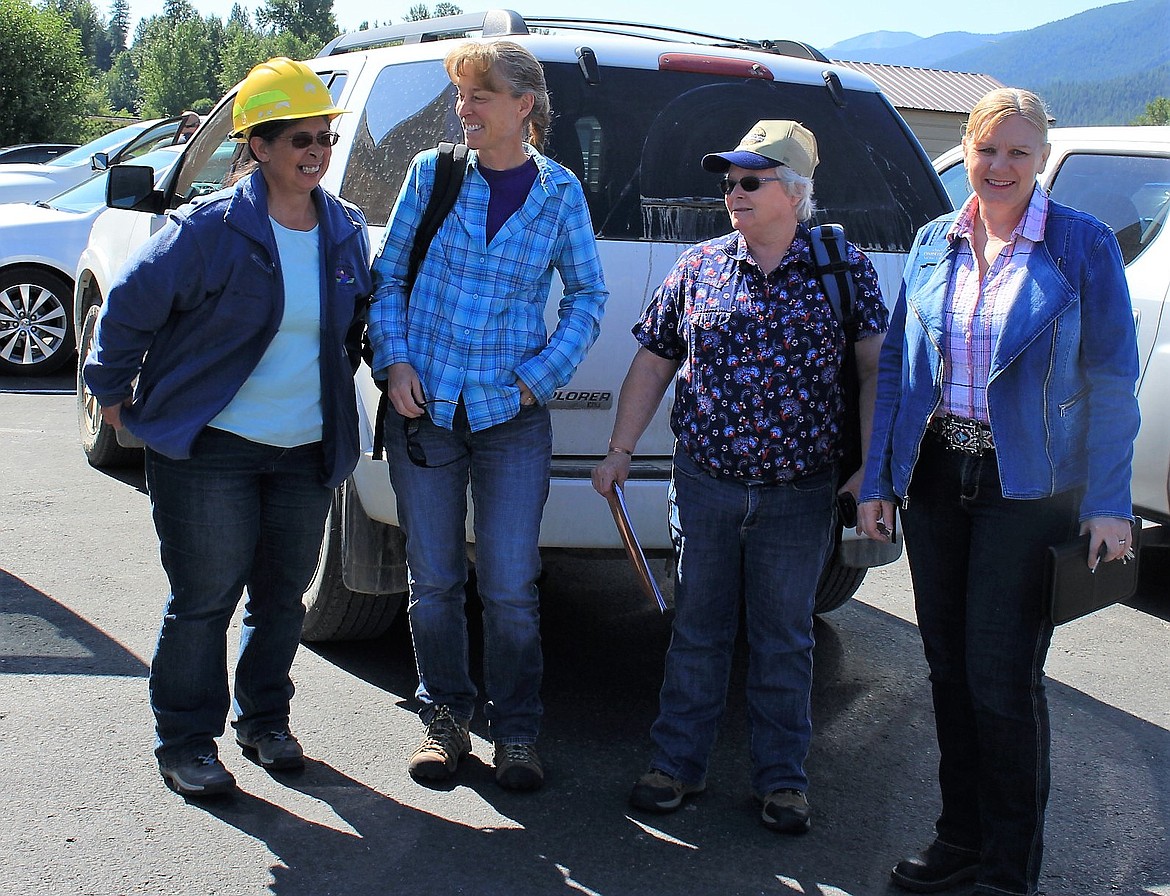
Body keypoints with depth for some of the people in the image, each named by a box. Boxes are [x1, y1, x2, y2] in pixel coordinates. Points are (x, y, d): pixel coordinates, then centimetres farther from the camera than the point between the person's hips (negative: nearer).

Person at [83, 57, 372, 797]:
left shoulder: (348, 232, 5)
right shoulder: (210, 230, -13)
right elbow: (129, 306, -4)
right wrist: (114, 391, 4)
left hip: (308, 451, 5)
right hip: (210, 447, -5)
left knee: (284, 593, 14)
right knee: (204, 598, 0)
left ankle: (265, 721, 32)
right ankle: (186, 743, 15)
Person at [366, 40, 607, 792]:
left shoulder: (559, 191, 1)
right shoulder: (431, 173, 2)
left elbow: (589, 294, 9)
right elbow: (388, 276, 8)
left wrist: (543, 374, -2)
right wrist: (395, 361, -5)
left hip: (513, 417, -1)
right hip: (424, 406, 1)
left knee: (511, 589, 1)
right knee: (434, 581, 8)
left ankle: (516, 731, 19)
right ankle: (446, 719, 26)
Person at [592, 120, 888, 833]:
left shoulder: (844, 267, -2)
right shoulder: (701, 266, 3)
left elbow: (874, 370, -4)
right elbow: (654, 362, 9)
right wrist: (620, 451, 7)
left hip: (800, 496, -1)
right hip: (704, 485, 2)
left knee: (785, 641, 10)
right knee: (699, 630, 11)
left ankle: (783, 779, 22)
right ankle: (679, 762, 24)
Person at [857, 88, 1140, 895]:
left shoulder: (1083, 244, -5)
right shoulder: (933, 243, 7)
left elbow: (1112, 379, -6)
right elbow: (896, 364, 10)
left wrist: (1108, 502, -11)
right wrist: (879, 479, 6)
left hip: (1028, 488, -4)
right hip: (935, 479, 5)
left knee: (1003, 677, -2)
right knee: (949, 666, 12)